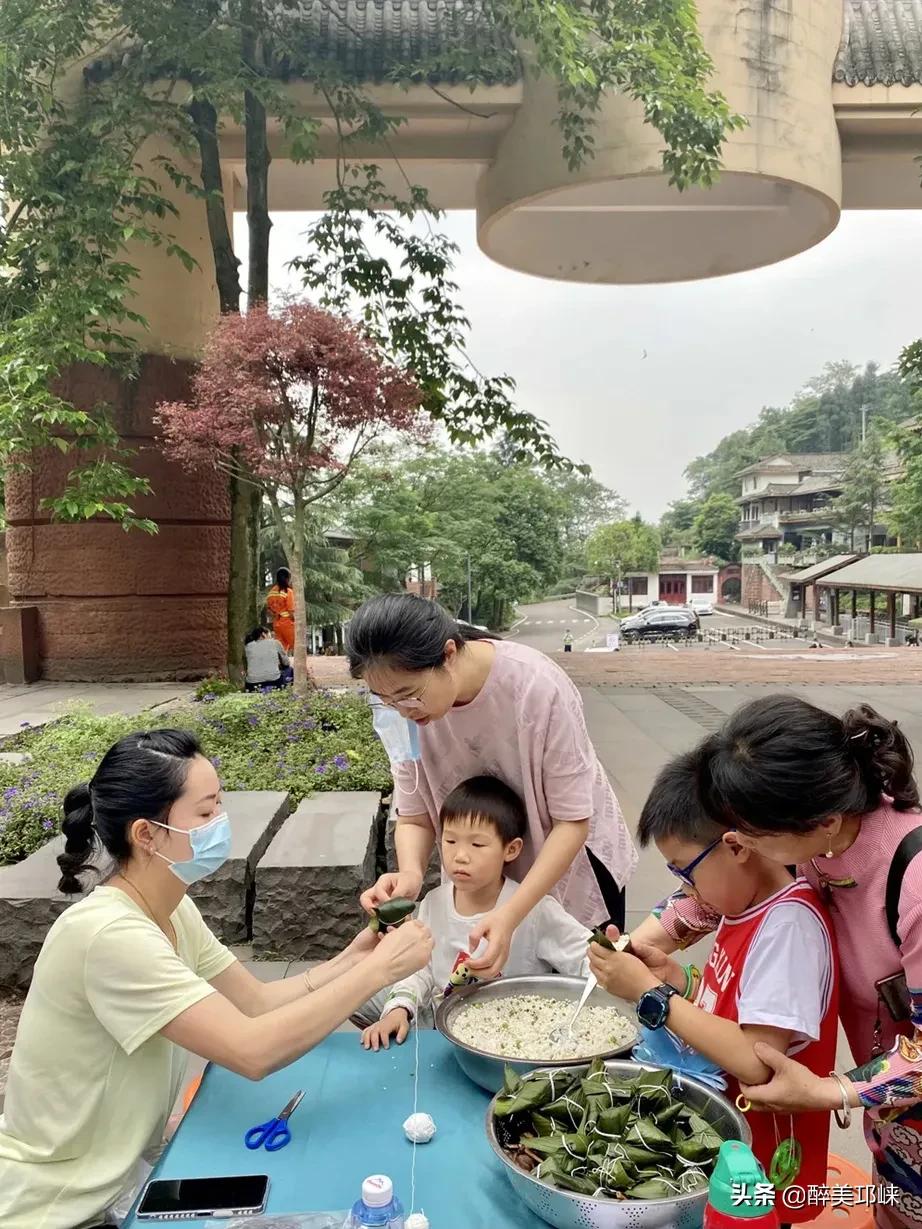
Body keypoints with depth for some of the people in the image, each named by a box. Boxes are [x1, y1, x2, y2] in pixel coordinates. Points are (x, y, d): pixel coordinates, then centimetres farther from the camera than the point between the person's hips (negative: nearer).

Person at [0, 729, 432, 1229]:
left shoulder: (172, 910, -2)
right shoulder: (110, 934, -31)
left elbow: (256, 1002, 0)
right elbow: (253, 1051, -35)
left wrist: (351, 959, -14)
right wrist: (378, 970, -28)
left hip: (128, 1171, 7)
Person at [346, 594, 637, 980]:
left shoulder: (537, 687, -35)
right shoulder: (399, 707, -22)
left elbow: (572, 819, -28)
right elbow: (414, 816, -13)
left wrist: (511, 914, -39)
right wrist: (410, 873, -35)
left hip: (573, 857, -3)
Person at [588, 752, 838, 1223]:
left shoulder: (788, 924, -26)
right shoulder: (748, 904, 2)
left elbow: (756, 1061, -29)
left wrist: (649, 992, -25)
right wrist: (673, 976, -8)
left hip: (759, 1166, -7)